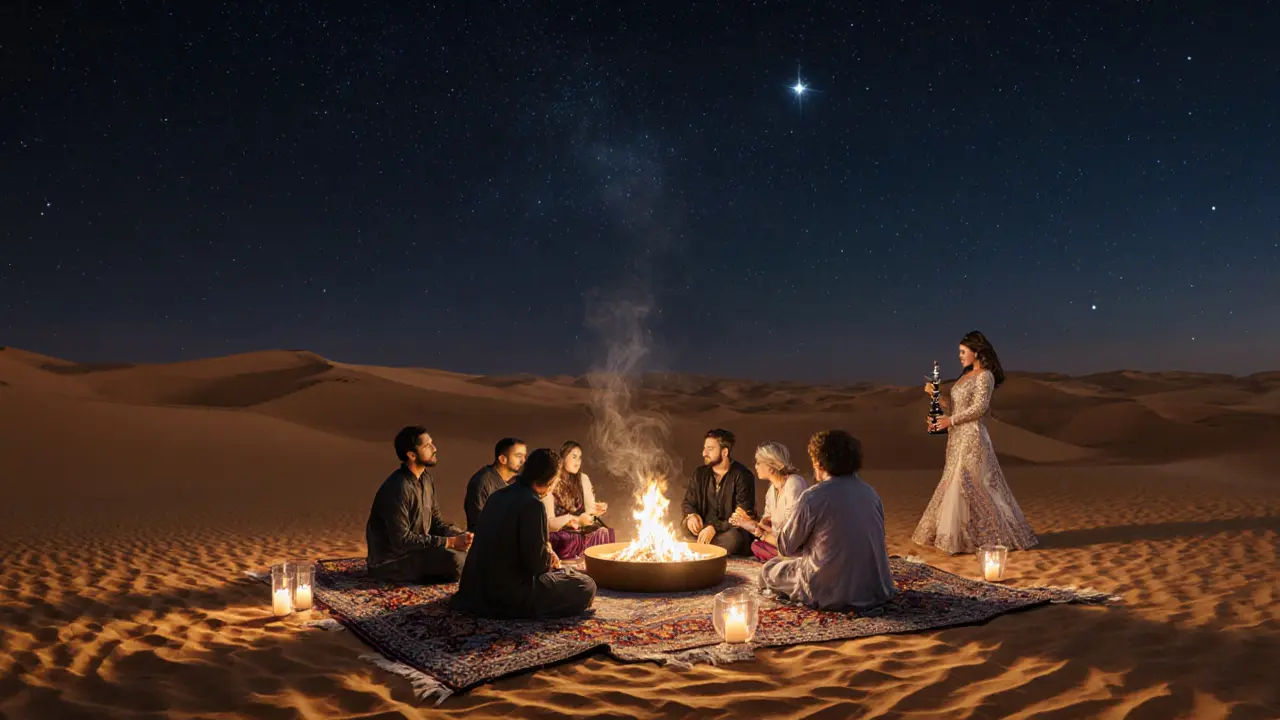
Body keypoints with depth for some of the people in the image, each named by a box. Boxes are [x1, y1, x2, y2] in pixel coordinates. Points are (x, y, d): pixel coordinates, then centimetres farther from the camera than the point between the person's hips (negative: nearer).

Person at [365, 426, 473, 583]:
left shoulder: (426, 478, 4)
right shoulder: (397, 489, -25)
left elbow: (434, 521, 9)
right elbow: (401, 540, -27)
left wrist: (460, 536, -10)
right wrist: (450, 542, -25)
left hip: (415, 547, 9)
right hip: (391, 560, -9)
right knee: (456, 560, -26)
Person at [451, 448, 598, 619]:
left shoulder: (498, 496, 7)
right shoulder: (532, 504, -19)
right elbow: (535, 562, -20)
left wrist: (547, 554, 11)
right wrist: (550, 557, 2)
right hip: (508, 594, -9)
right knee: (586, 587, -3)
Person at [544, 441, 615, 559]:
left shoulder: (583, 479, 9)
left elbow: (589, 506, 5)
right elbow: (549, 522, -10)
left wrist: (597, 509, -19)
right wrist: (577, 520, -22)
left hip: (581, 529, 4)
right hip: (559, 533, -4)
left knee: (604, 532, -24)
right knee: (575, 540, -34)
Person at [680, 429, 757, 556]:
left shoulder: (742, 475, -10)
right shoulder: (700, 473, 7)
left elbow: (743, 515, -15)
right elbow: (688, 503, 16)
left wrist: (715, 527, -26)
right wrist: (691, 515, -10)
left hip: (730, 531, -4)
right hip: (704, 528, 4)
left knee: (734, 538, -39)